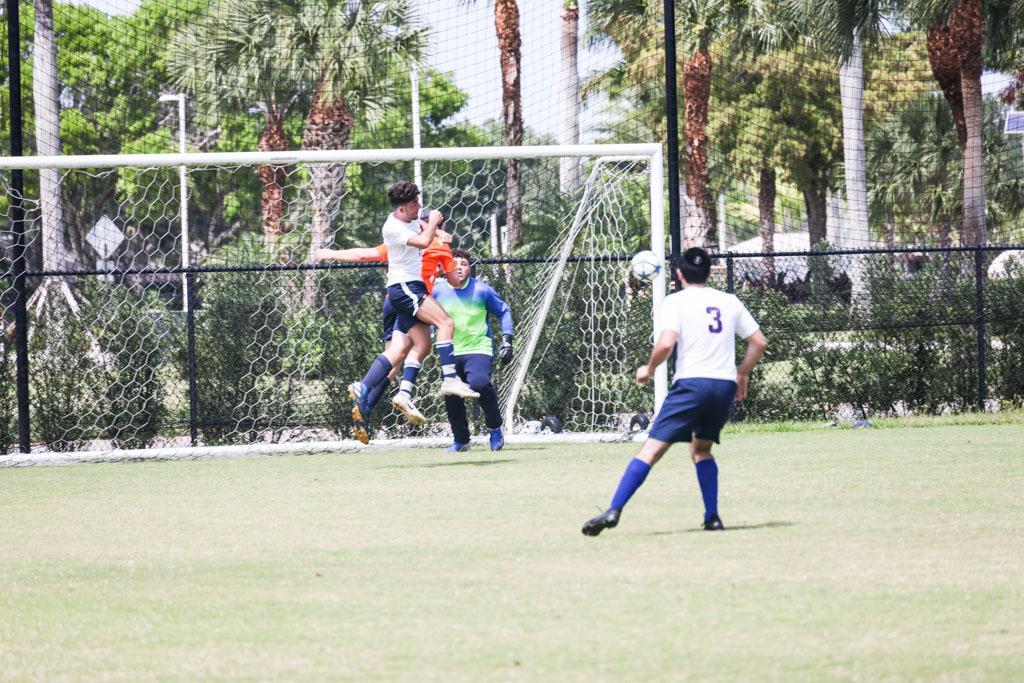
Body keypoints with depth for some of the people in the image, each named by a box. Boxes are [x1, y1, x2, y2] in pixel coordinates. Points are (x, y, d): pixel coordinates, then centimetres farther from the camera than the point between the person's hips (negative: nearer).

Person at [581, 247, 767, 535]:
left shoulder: (676, 301, 0)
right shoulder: (730, 301, 15)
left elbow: (666, 343, -14)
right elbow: (759, 342, 15)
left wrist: (649, 369, 4)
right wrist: (741, 376, 28)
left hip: (691, 383, -5)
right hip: (725, 384, 5)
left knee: (651, 449, -9)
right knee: (701, 450, 24)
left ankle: (614, 511, -18)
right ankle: (712, 517, 15)